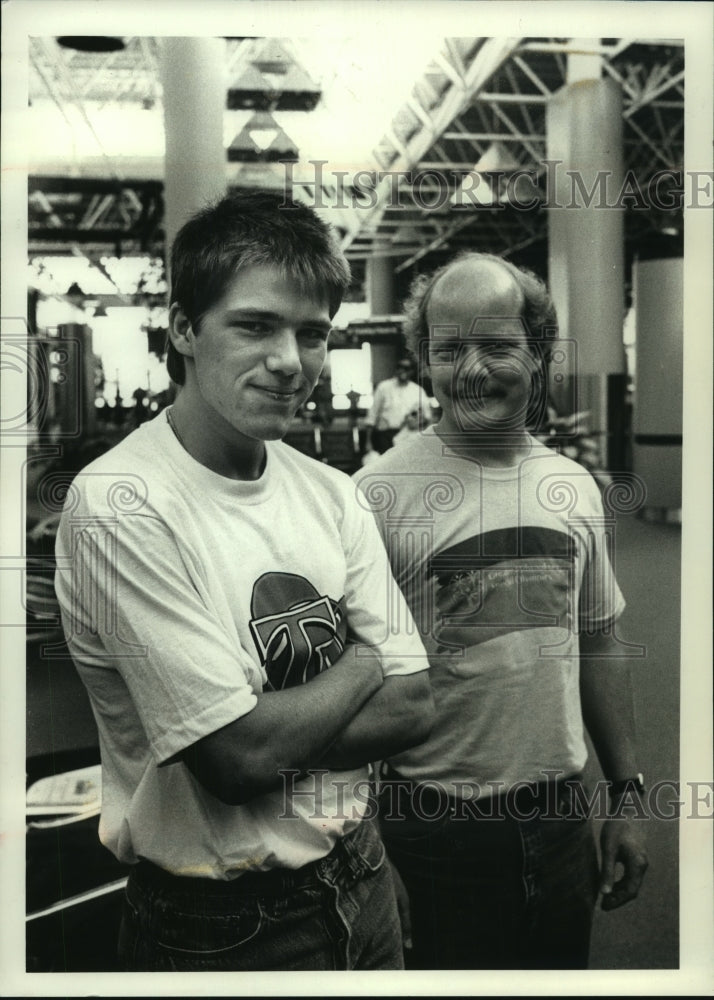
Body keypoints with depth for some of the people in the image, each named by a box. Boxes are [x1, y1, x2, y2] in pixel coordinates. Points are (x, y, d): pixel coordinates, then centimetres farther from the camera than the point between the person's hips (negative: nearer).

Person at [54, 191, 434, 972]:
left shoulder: (329, 494, -1)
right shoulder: (118, 505, -21)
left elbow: (412, 708, -5)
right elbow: (239, 757, -23)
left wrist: (276, 732, -19)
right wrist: (359, 665, -9)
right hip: (218, 928, -5)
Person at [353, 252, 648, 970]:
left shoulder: (576, 488, 3)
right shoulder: (378, 494, -14)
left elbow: (596, 646, 11)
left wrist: (626, 795, 11)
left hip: (562, 814, 5)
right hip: (435, 825, -5)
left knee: (562, 965, 21)